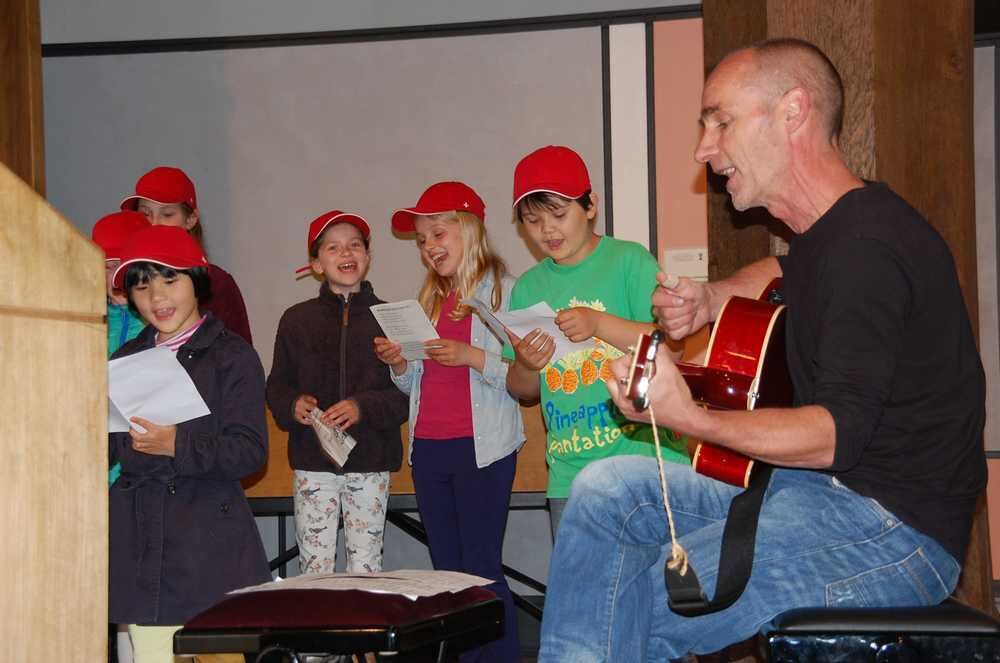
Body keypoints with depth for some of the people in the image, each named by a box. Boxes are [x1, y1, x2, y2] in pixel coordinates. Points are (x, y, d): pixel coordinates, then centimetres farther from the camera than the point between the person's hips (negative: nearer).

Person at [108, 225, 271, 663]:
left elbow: (250, 450, -8)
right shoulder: (125, 359, 18)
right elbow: (106, 450, 20)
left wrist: (177, 445, -21)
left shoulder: (232, 355, 0)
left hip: (208, 545, -4)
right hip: (139, 545, 5)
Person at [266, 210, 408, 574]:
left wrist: (364, 407, -16)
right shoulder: (297, 319, 7)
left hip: (370, 461, -1)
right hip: (313, 460, 1)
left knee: (365, 566, 2)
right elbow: (276, 386, 10)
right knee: (314, 565, -1)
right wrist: (292, 405, -11)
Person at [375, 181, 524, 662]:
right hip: (429, 448, 7)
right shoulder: (429, 300, 16)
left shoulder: (503, 291, -4)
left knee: (481, 568, -10)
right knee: (448, 569, 8)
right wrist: (399, 364, 1)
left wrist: (471, 357, -21)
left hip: (480, 447, -7)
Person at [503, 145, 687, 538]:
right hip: (569, 474, 5)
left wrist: (600, 323, -21)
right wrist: (526, 365, -5)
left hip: (643, 461, -4)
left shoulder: (629, 261, -1)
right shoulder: (528, 288, 12)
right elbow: (521, 390, 18)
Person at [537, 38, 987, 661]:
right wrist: (712, 298, 18)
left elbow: (837, 434, -25)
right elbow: (788, 273, 39)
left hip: (896, 526, -10)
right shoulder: (826, 231, 12)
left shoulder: (869, 242, -19)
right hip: (816, 485, 10)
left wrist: (690, 419, -35)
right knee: (606, 490, 4)